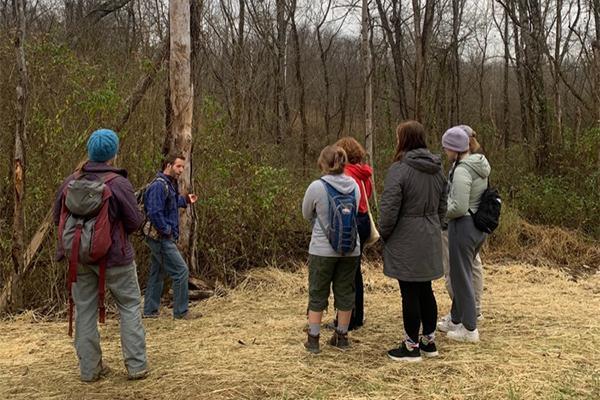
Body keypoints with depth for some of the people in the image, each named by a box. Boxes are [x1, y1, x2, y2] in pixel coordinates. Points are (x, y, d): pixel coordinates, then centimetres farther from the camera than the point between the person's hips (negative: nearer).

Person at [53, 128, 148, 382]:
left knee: (85, 310, 12)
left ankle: (89, 368, 18)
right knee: (130, 307, 9)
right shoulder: (119, 183, -16)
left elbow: (58, 218, 7)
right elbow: (135, 222, -10)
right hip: (115, 256, -4)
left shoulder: (71, 182, -1)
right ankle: (136, 365, 9)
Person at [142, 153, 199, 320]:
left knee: (157, 274, 15)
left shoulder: (170, 184, 14)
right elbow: (154, 212, -24)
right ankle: (181, 311, 0)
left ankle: (150, 310, 24)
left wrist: (185, 200, 17)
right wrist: (167, 230, -17)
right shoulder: (159, 185, -18)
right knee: (181, 271, -7)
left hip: (159, 238, 11)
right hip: (162, 238, -11)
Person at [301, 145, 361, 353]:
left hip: (322, 250, -3)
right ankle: (342, 336, 25)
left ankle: (313, 339, 14)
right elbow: (355, 212, 9)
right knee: (345, 292, 14)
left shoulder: (316, 187, -13)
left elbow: (306, 214, 1)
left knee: (317, 293, 9)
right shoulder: (354, 186, -1)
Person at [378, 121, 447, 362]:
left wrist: (383, 233, -3)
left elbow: (389, 209, -18)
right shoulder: (437, 170, 8)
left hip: (406, 242, -7)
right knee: (425, 290, 16)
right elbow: (442, 206, 15)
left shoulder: (399, 169, -17)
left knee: (410, 293, 1)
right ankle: (429, 341, 26)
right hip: (430, 240, 7)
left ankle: (412, 347, 11)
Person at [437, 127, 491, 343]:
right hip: (479, 226, 9)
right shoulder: (480, 166, 8)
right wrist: (446, 204, 13)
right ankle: (456, 319, 34)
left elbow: (459, 207, -24)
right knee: (461, 274, 21)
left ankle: (470, 329, 13)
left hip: (463, 227, -9)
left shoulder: (461, 171, -21)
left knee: (461, 277, 4)